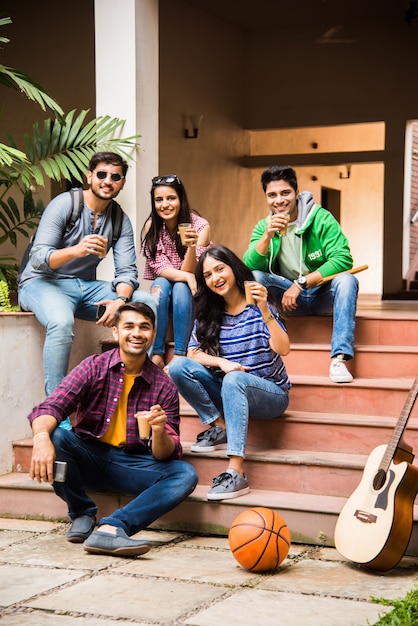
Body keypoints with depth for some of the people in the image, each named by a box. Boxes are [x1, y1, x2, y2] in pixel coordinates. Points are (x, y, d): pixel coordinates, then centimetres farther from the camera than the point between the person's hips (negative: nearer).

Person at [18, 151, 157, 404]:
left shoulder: (121, 220, 5)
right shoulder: (64, 204, -11)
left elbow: (127, 270, -3)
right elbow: (38, 258, -19)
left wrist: (120, 300, -26)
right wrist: (75, 251, -39)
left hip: (86, 286, 6)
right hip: (42, 282, -6)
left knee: (147, 303, -13)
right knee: (62, 322, -39)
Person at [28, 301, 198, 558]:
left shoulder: (164, 386, -2)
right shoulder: (93, 368, -4)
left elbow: (165, 455, -6)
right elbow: (51, 408, -19)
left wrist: (159, 432, -31)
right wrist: (42, 436, -43)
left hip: (133, 465, 1)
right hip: (89, 458, -1)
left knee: (186, 475, -24)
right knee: (55, 436, -30)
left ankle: (111, 527, -39)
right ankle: (83, 514, -8)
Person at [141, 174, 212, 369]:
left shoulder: (200, 226, -18)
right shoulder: (151, 226, -11)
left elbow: (188, 271, -22)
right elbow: (160, 268, -14)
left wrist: (192, 247, -42)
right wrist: (186, 276, -33)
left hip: (192, 294, -2)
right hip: (164, 292, 2)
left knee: (181, 288, -32)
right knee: (160, 284, -30)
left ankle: (179, 356, -32)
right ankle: (156, 354, -30)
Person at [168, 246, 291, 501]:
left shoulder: (258, 308, -8)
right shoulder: (209, 314, 5)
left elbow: (282, 349, -21)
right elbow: (193, 353, -1)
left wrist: (265, 311, -34)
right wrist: (221, 362, -20)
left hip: (270, 393, -4)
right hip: (231, 393, 4)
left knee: (234, 379, -39)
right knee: (178, 367, -16)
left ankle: (237, 472, -45)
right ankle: (220, 429, -11)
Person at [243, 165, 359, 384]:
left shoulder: (321, 218, -9)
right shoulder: (263, 226, 2)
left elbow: (343, 259, -21)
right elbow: (250, 266, -12)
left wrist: (301, 283, -25)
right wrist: (268, 235, -29)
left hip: (322, 294, -2)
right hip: (288, 296, 2)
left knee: (347, 280, -33)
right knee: (253, 276, -20)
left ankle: (338, 359, -38)